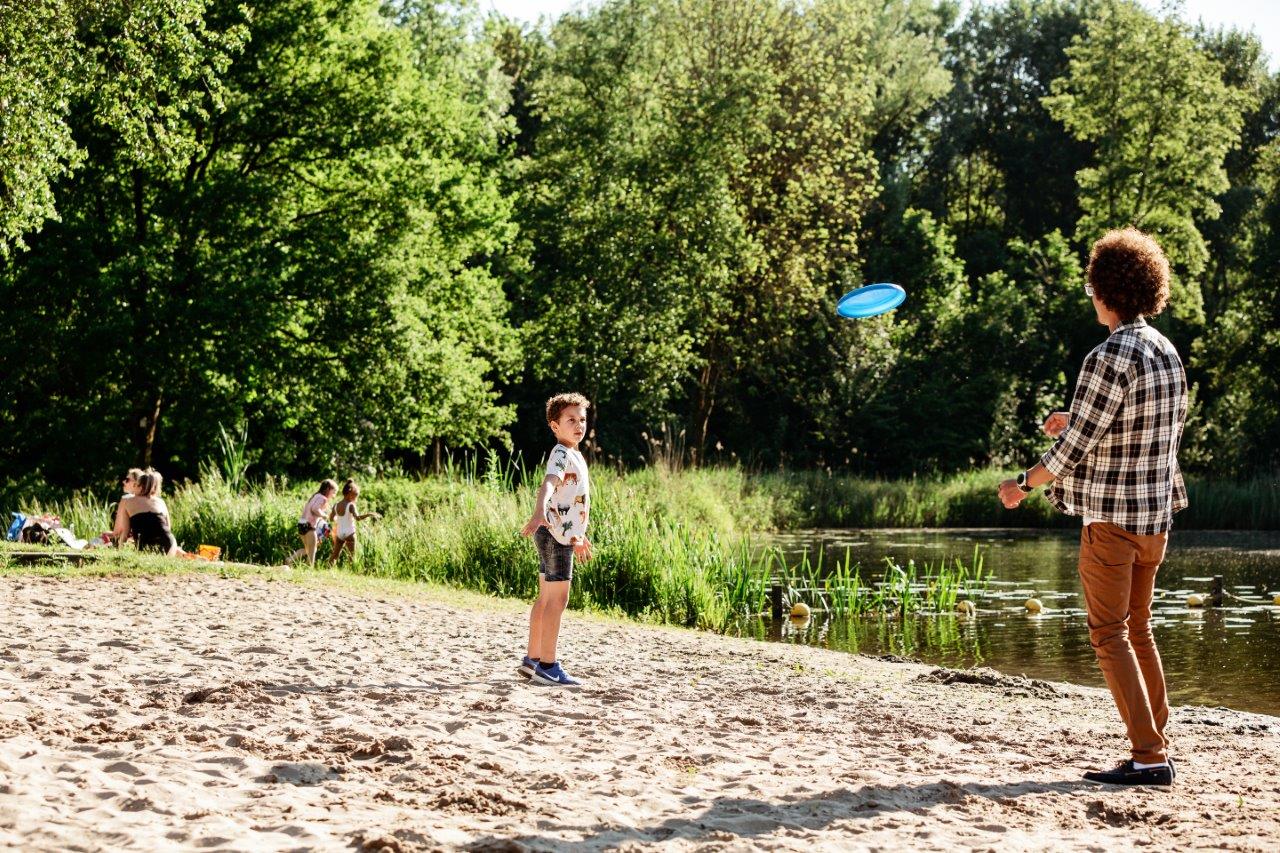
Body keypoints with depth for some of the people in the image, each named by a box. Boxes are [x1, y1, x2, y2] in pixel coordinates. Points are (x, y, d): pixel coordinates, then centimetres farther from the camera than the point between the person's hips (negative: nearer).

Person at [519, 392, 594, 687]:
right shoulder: (561, 455, -15)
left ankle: (532, 659, 23)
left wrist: (578, 536, 34)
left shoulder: (574, 455, 16)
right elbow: (548, 485, -35)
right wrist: (539, 514, -53)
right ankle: (547, 667, -9)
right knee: (557, 599, -10)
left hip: (562, 535, 10)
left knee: (546, 598, 15)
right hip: (554, 535, -10)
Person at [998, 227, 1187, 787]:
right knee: (1138, 630, 17)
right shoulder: (1168, 354, 8)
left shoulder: (1110, 358, -18)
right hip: (1157, 514, 8)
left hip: (1111, 517, -8)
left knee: (1109, 634, -2)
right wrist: (1079, 425, 22)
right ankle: (1156, 749, 19)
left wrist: (1023, 484, -3)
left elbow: (1072, 448, -19)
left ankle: (1148, 757, -6)